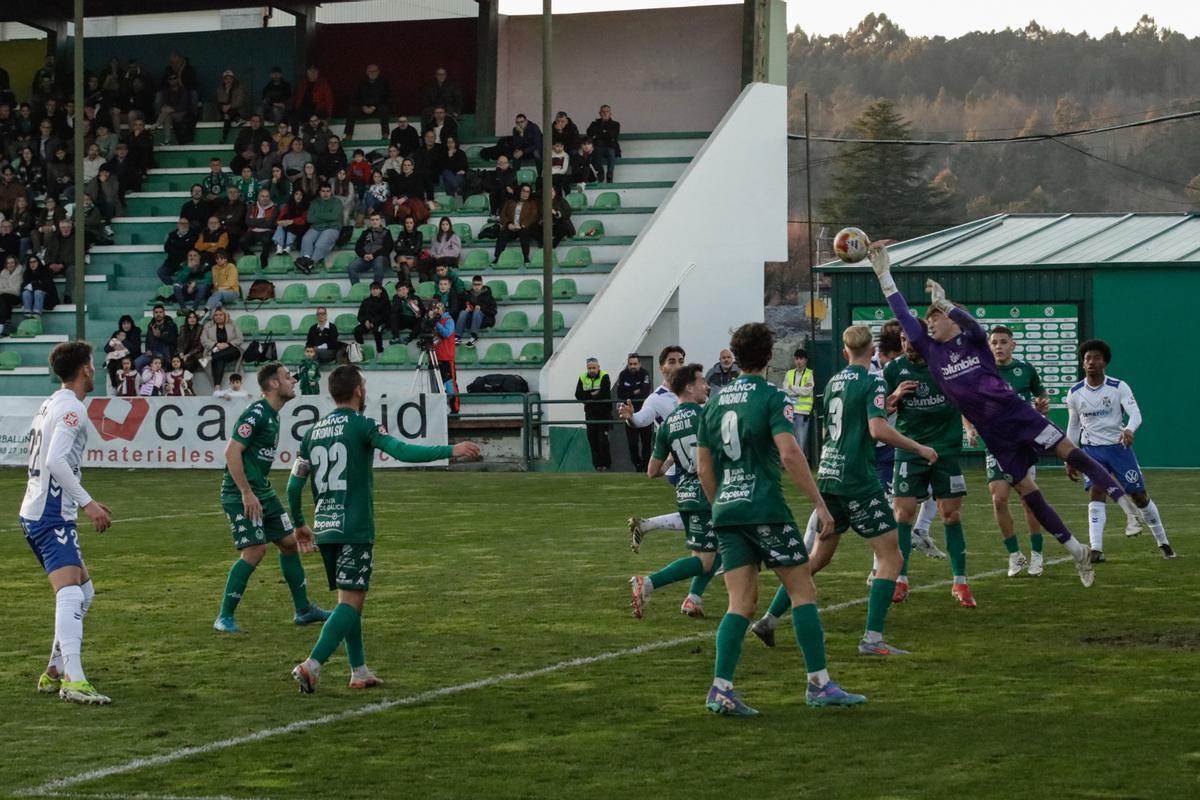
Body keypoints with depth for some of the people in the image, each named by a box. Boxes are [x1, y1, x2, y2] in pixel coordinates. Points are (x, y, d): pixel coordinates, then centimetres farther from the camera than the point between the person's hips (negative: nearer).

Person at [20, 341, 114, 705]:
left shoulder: (51, 404, 19)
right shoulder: (72, 408, -12)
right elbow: (56, 461, -23)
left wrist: (84, 503, 24)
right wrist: (88, 503, -22)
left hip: (37, 512, 10)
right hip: (51, 515, -10)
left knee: (84, 592, 17)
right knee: (70, 593, -21)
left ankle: (55, 672, 18)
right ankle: (74, 681, -34)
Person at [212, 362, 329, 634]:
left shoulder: (272, 415, 13)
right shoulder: (256, 414, -17)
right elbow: (232, 452, -22)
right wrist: (247, 493, -23)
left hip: (262, 490, 10)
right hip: (241, 494, -10)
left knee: (289, 542, 12)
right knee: (255, 550, -15)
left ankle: (303, 610, 23)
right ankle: (224, 618, -7)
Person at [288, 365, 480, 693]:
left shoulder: (313, 431, 11)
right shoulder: (362, 426, -7)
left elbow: (294, 484, 12)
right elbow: (403, 451, -20)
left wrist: (299, 524, 26)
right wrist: (451, 451, -14)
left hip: (324, 530, 7)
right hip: (354, 530, -7)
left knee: (351, 599, 17)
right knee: (350, 601, -6)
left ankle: (359, 672, 18)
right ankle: (312, 665, -20)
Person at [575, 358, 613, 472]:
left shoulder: (604, 377, -7)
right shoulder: (582, 378, 7)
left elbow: (604, 394, -21)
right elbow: (578, 395, -3)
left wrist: (588, 397, -14)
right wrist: (592, 395, -16)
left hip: (604, 413, -4)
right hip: (590, 414, 4)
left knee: (603, 440, -8)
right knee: (592, 440, 2)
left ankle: (606, 464, -1)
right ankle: (597, 464, 9)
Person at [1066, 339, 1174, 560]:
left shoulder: (1119, 387, -8)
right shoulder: (1075, 393, 1)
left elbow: (1135, 413, -21)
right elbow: (1073, 426, 12)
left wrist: (1129, 430, -43)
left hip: (1119, 446, -1)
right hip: (1092, 449, 1)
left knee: (1139, 496, 4)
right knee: (1096, 493, -19)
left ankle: (1163, 542, 23)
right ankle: (1096, 549, -23)